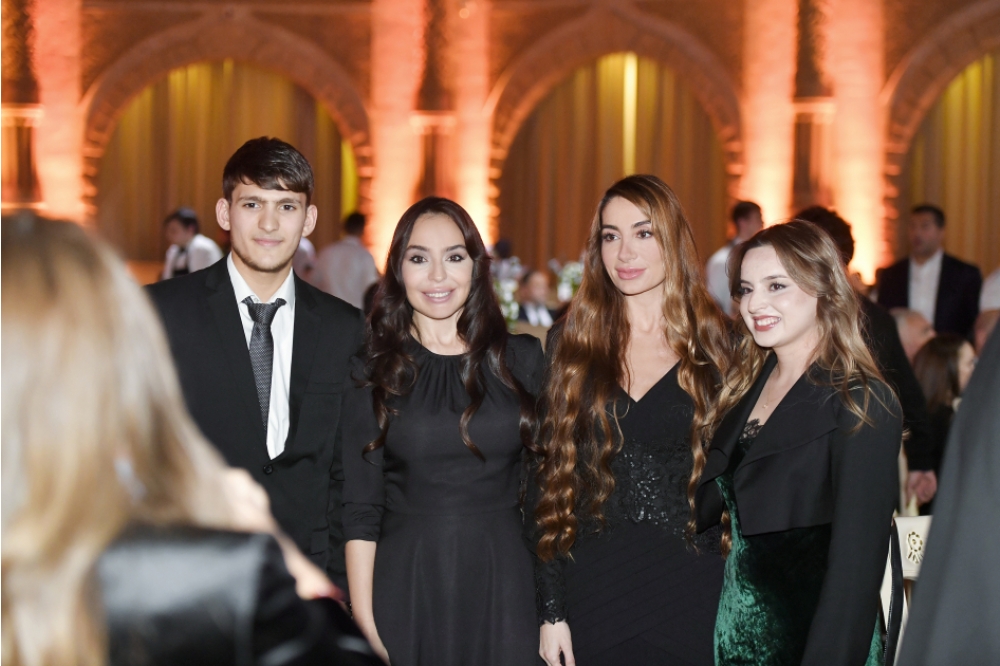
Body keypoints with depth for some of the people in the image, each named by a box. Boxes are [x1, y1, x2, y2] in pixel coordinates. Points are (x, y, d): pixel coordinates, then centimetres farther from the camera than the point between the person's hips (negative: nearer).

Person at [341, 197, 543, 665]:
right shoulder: (374, 369, 0)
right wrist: (365, 624, -7)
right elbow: (361, 510, -1)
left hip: (503, 585, 1)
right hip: (408, 589, -1)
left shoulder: (522, 359, 4)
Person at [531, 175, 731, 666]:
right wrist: (550, 609, -2)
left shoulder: (713, 346, 2)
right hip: (594, 591, 1)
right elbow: (547, 480, 3)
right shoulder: (570, 345, 3)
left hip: (690, 590, 0)